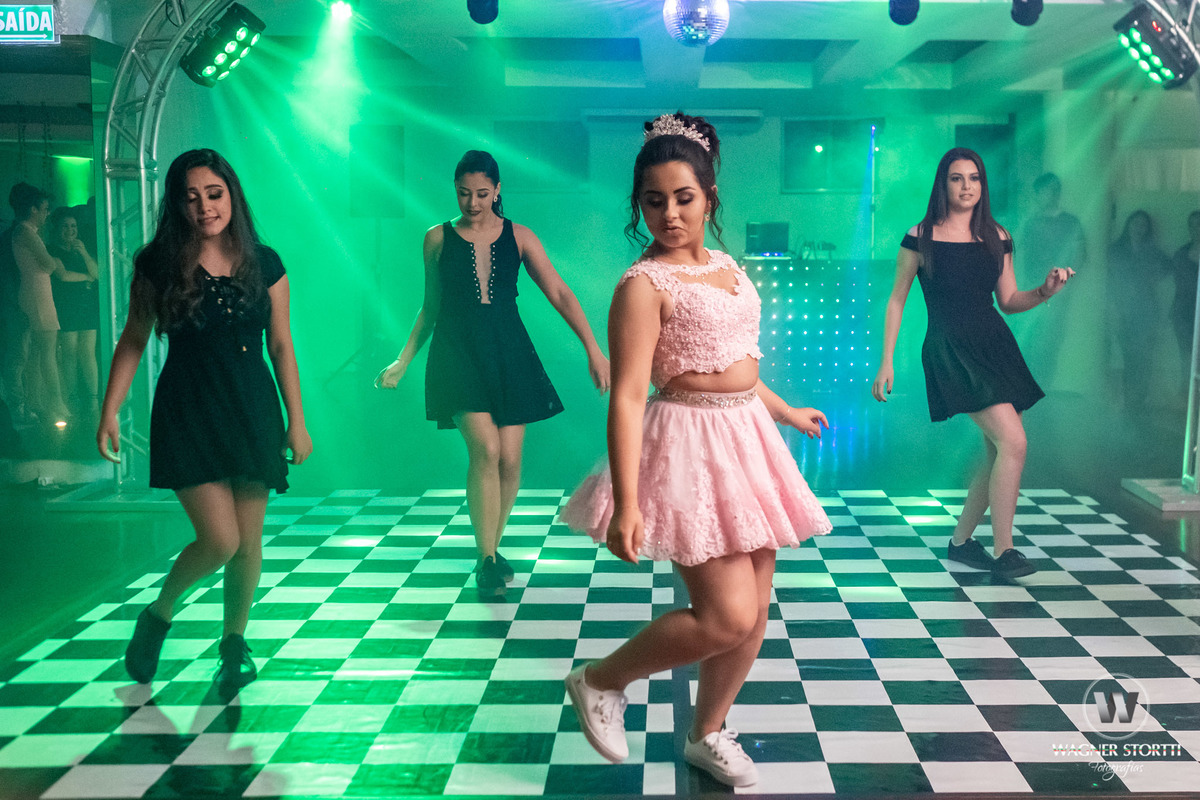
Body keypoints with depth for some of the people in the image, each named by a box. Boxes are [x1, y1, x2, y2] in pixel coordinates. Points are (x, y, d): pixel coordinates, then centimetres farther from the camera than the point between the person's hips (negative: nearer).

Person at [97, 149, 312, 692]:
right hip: (187, 412, -2)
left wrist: (296, 421, 5)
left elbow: (280, 346, 6)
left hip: (253, 410, 2)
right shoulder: (158, 265, -2)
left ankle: (234, 643, 27)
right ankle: (158, 616, 19)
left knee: (248, 539, 5)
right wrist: (110, 412, 0)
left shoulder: (263, 264, 3)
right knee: (220, 539, -11)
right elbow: (133, 341, 5)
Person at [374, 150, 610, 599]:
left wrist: (593, 349, -4)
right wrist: (402, 361, 11)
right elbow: (430, 308, 14)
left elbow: (559, 295, 2)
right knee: (485, 448, -19)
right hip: (457, 355, -2)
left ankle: (492, 549, 23)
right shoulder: (438, 239, 5)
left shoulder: (518, 237, 5)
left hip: (508, 354, 2)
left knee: (510, 460, -1)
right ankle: (486, 560, -7)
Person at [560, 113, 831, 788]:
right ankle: (601, 681, 11)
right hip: (690, 446, -8)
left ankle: (708, 733, 31)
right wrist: (626, 503, -26)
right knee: (726, 616, -12)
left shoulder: (726, 267, 11)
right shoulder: (644, 284, -13)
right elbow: (628, 396, -20)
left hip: (746, 437, 8)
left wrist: (787, 413, 36)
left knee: (755, 611, 11)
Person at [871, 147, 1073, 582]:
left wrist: (1045, 290, -5)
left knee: (998, 450, 6)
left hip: (994, 344, 6)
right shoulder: (921, 237, -2)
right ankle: (1002, 551, -8)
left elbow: (1009, 301, 15)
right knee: (1013, 442, -17)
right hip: (950, 348, -6)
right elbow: (897, 300, 2)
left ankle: (961, 540, 23)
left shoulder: (997, 237, 10)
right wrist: (886, 362, -1)